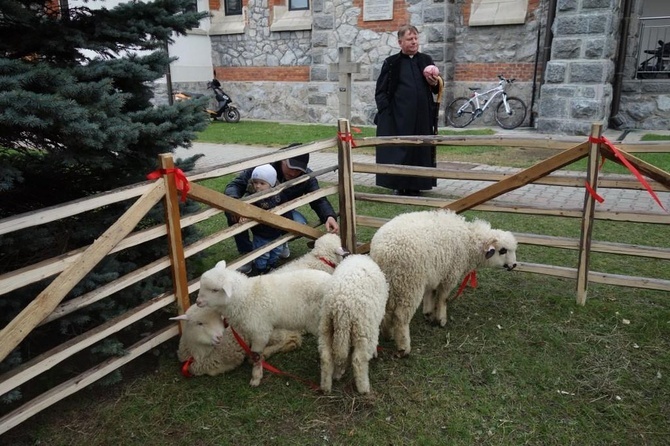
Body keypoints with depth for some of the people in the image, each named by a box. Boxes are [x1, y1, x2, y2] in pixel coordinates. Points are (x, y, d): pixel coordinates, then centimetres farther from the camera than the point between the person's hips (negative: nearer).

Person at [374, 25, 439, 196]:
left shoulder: (426, 60, 11)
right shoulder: (391, 63, 2)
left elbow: (436, 89, 16)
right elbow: (380, 91, 1)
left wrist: (435, 84, -6)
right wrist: (387, 111, -9)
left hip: (422, 117, 3)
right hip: (398, 117, -3)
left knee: (420, 150, 5)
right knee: (398, 150, -1)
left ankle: (415, 185, 15)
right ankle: (399, 186, 9)